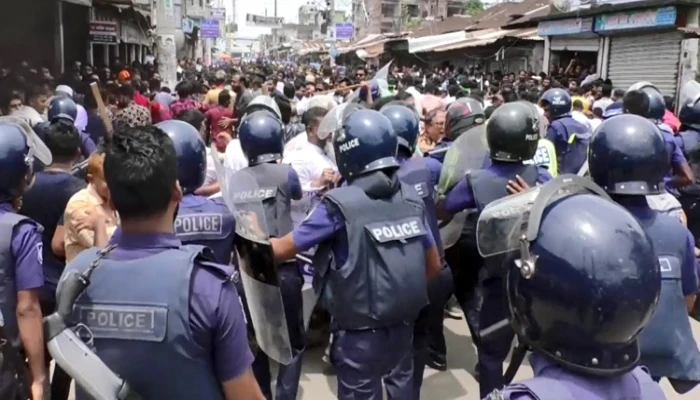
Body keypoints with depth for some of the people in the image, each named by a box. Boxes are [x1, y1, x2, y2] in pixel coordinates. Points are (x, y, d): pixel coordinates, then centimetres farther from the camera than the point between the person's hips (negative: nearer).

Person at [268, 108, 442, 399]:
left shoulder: (340, 204, -20)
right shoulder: (411, 198, -3)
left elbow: (282, 249, -13)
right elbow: (434, 265, 5)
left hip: (360, 331, -5)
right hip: (404, 324, 6)